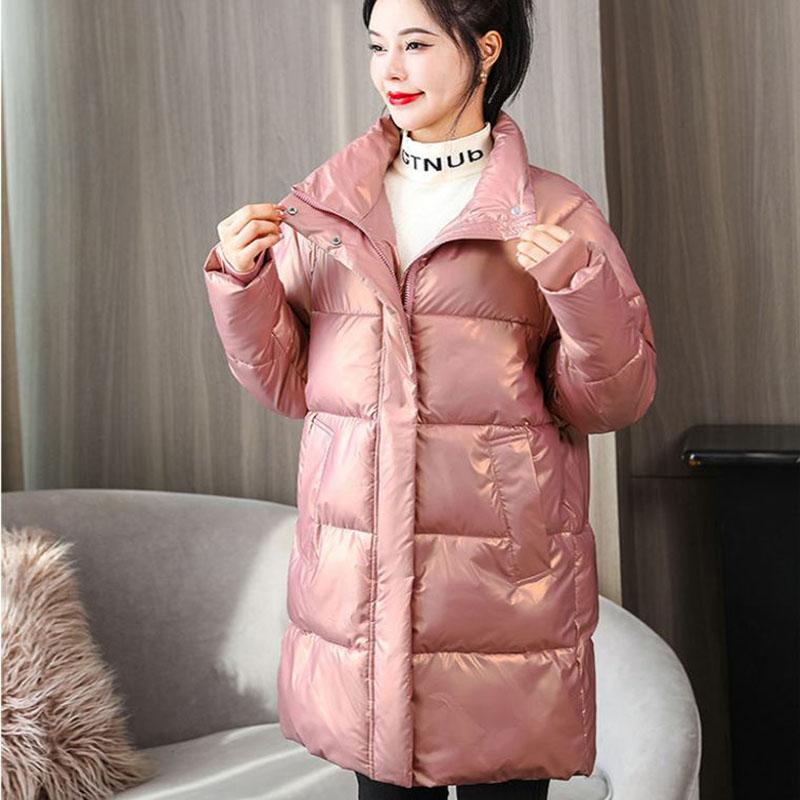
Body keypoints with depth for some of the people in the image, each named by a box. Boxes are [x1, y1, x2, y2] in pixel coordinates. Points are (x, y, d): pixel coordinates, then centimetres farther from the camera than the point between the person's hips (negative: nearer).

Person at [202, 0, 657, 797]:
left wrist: (575, 284, -18)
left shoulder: (554, 215, -2)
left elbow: (611, 401, -2)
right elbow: (282, 384, 9)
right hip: (357, 578, 3)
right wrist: (242, 280, -6)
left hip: (504, 582, -2)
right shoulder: (322, 209, 7)